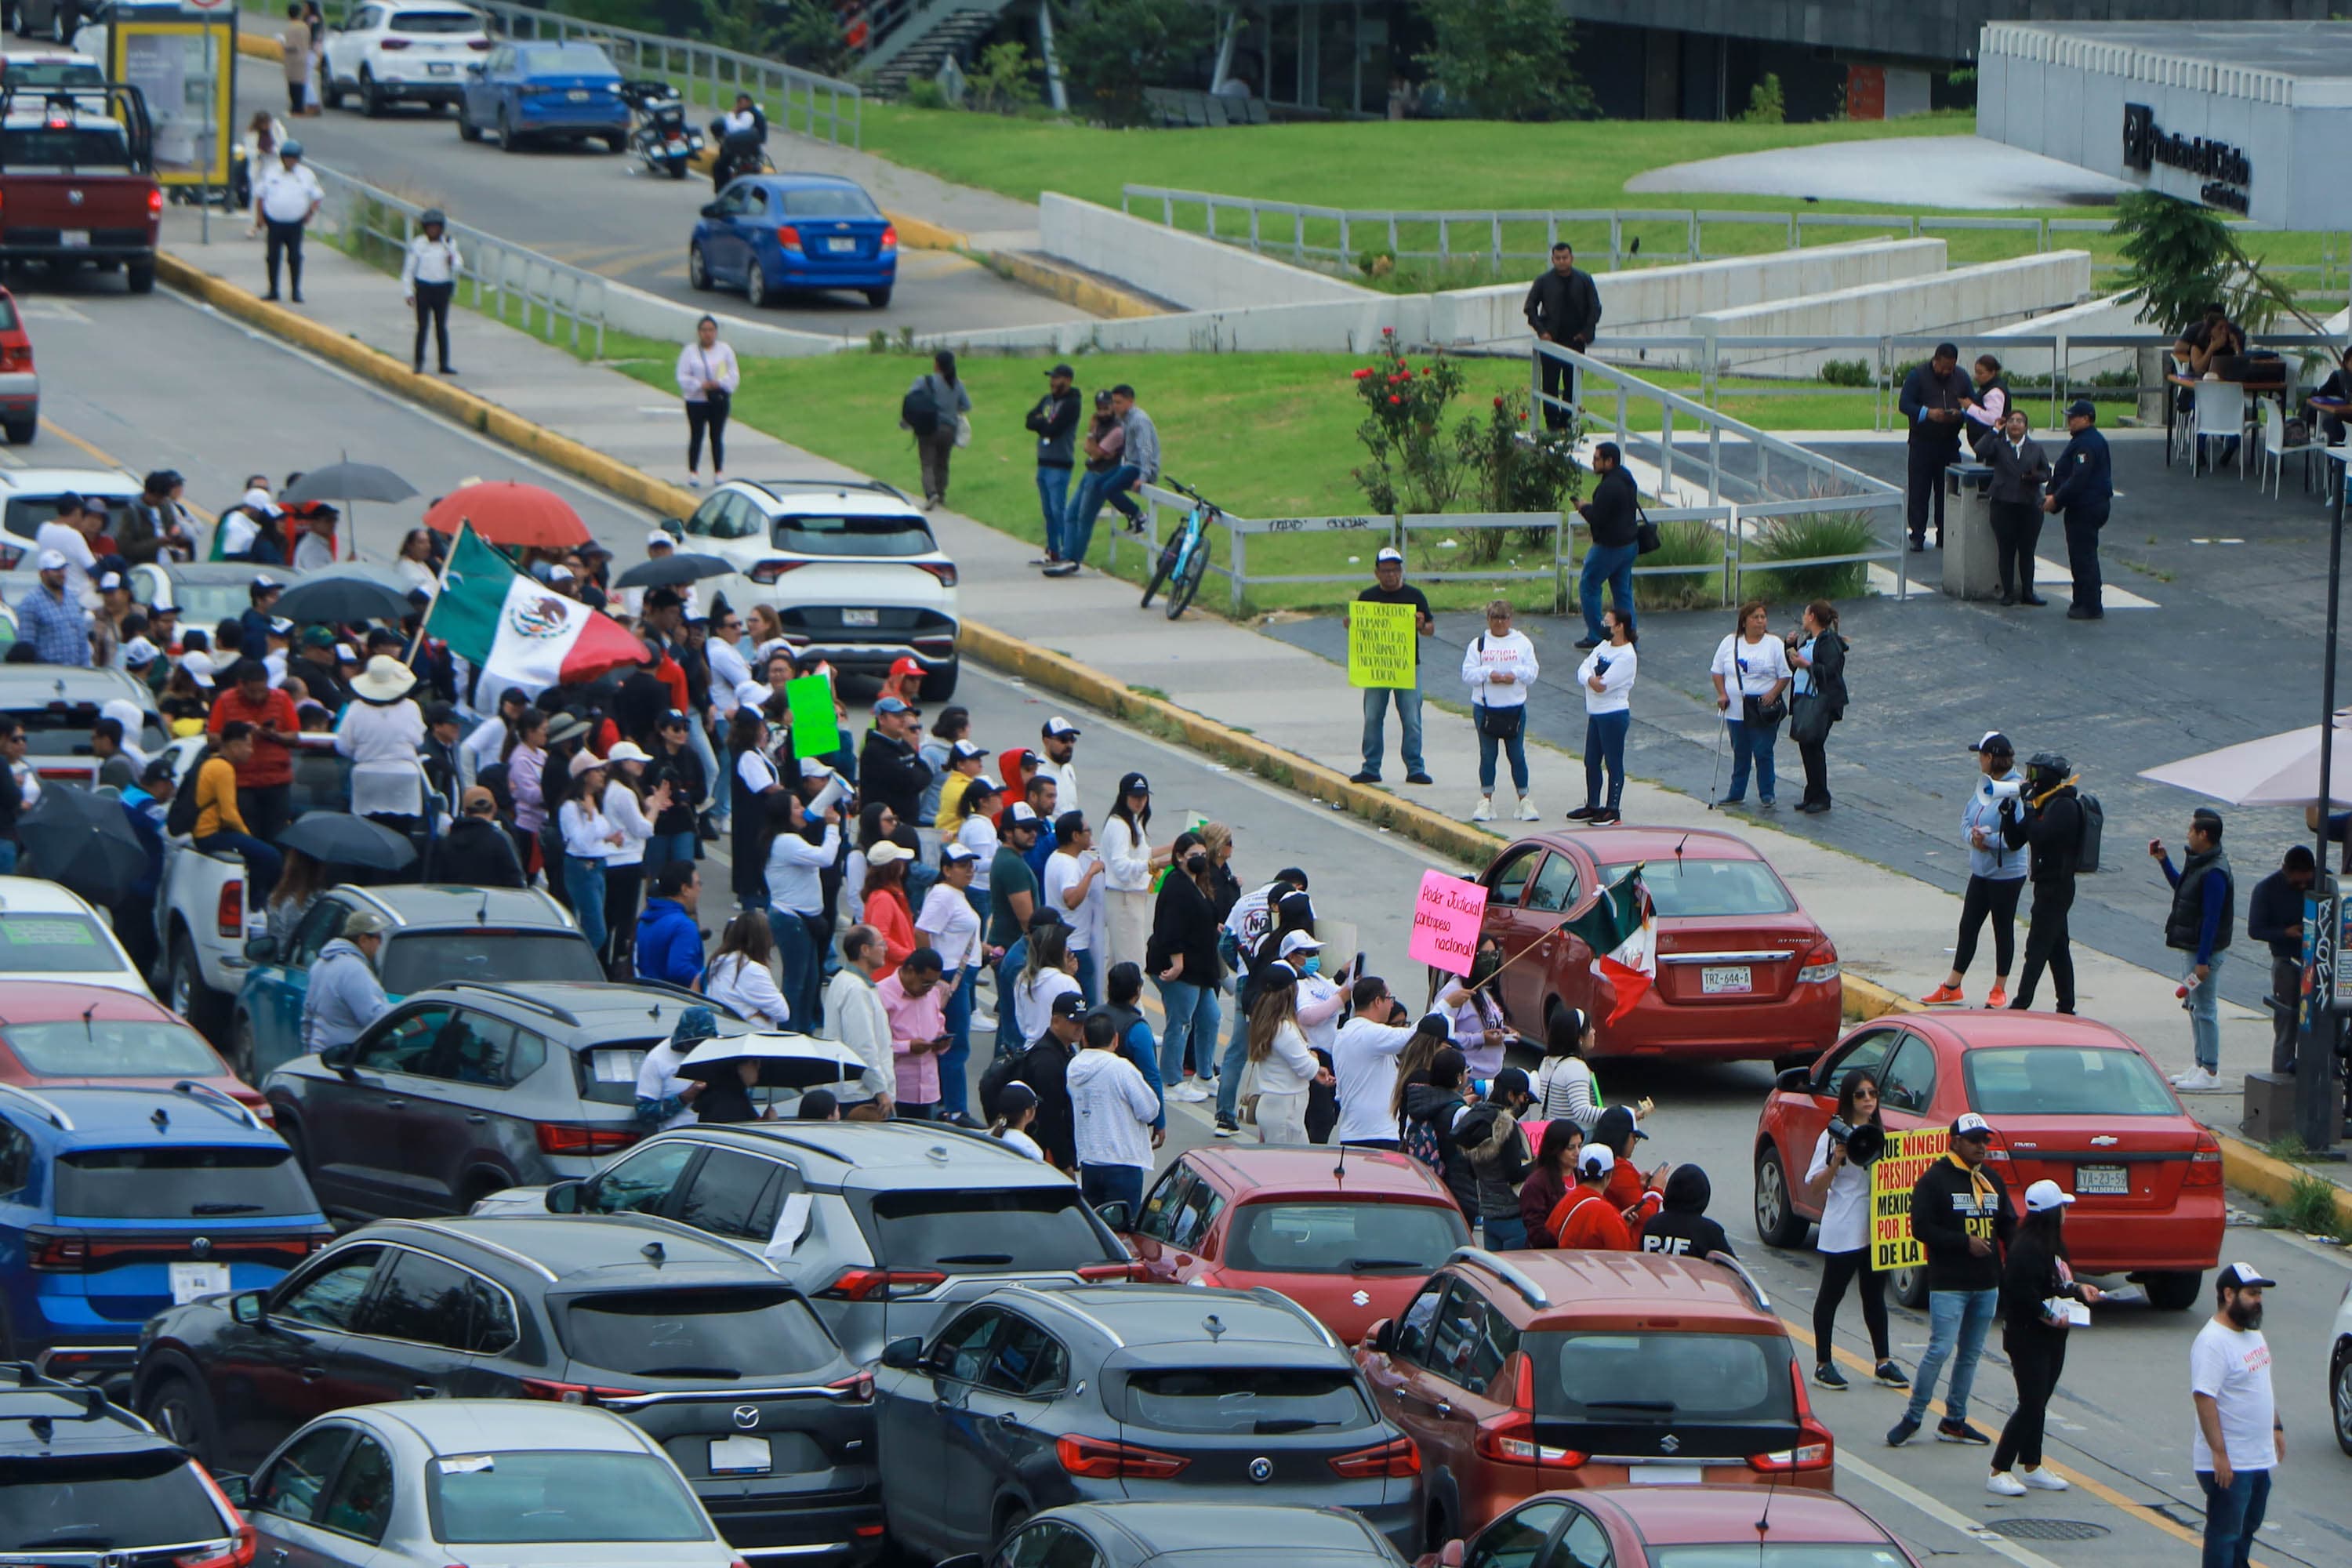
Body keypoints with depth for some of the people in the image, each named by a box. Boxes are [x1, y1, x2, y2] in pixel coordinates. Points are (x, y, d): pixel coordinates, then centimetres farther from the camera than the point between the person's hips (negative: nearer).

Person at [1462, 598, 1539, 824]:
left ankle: (1524, 801, 10)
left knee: (1517, 755, 3)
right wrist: (1488, 674, -17)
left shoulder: (1522, 643, 6)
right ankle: (1486, 801, 11)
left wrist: (1516, 674, -16)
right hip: (1485, 708, 0)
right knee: (1487, 755, 4)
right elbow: (1468, 674, -2)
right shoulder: (1478, 644, 5)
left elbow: (1532, 672, 2)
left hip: (1515, 708, 0)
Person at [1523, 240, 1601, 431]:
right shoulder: (1544, 281, 1)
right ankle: (1552, 422, 3)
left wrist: (1586, 332, -2)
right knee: (1550, 385, -3)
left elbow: (1595, 308, 7)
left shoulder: (1584, 280, 3)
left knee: (1572, 385, 2)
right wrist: (1541, 331, -5)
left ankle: (1567, 421, 10)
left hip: (1575, 341, 1)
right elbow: (1529, 308, 6)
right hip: (1551, 340, -1)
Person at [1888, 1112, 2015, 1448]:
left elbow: (2008, 1224, 18)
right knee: (1940, 1349, -12)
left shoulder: (1993, 1180, 14)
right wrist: (1965, 1242, -18)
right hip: (1948, 1284, -7)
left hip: (1987, 1283, 7)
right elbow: (1921, 1228, -12)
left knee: (1971, 1353, 10)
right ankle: (1913, 1417, -1)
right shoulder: (1935, 1180, -7)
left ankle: (1954, 1422, 19)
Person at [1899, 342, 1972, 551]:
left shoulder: (1960, 377, 7)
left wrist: (1960, 413, -14)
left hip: (1949, 443, 3)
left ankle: (1944, 537, 11)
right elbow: (1904, 404, -9)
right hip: (1922, 442, -3)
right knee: (1918, 491, -3)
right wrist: (1928, 413, -25)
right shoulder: (1918, 375, -4)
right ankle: (1917, 536, 1)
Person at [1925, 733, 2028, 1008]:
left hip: (2006, 874, -8)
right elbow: (1967, 820, 7)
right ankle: (1951, 988, 21)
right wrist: (1972, 836, -14)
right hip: (1981, 871, 8)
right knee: (1968, 926, 12)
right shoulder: (1984, 785, 5)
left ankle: (1999, 990, 20)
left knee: (2003, 930, 7)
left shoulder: (2015, 792, -20)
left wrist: (1987, 839, -25)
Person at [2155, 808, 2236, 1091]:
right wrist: (2164, 861, 22)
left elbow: (2212, 919, -23)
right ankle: (2201, 1066, 25)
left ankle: (2211, 1073, -1)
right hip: (2195, 949, 10)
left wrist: (2203, 961, -23)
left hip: (2207, 951, -10)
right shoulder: (2199, 864, 9)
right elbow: (2180, 886, 29)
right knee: (2195, 1007, 16)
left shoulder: (2215, 873, -22)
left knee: (2205, 1009, -5)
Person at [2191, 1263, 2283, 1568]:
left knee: (2247, 1528, 20)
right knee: (2224, 1532, -3)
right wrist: (2219, 1453, -28)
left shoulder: (2253, 1333, 10)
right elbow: (2204, 1398, -26)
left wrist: (2276, 1427, 21)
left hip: (2259, 1459, 9)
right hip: (2228, 1463, -9)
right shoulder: (2213, 1342, -22)